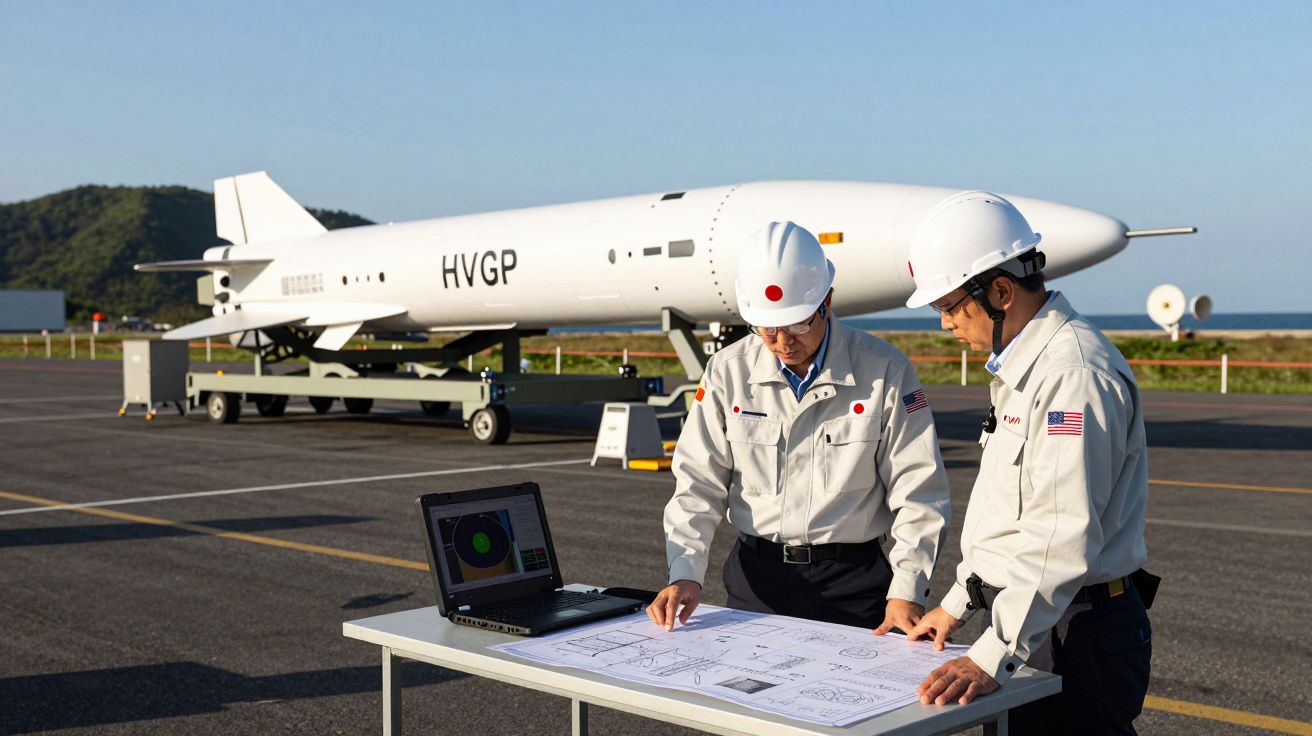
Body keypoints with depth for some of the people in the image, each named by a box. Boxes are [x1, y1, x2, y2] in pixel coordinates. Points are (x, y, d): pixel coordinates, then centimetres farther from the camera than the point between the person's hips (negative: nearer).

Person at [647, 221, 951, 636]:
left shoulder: (884, 371, -5)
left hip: (851, 580, -1)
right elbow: (698, 483, 2)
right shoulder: (729, 372, 0)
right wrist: (685, 573, -11)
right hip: (755, 576, 2)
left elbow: (917, 492, -5)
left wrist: (905, 592, -14)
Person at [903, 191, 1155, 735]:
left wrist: (990, 658, -32)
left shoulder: (1076, 373, -20)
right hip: (1029, 626, 9)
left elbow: (1064, 538, -28)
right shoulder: (1020, 367, 14)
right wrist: (957, 605, 22)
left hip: (1074, 642, -9)